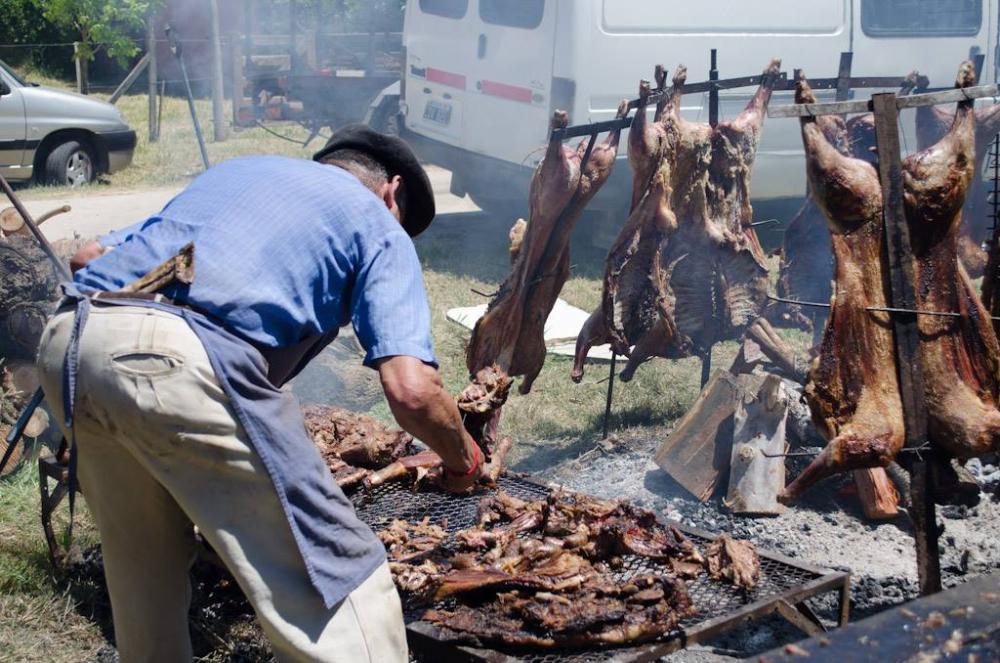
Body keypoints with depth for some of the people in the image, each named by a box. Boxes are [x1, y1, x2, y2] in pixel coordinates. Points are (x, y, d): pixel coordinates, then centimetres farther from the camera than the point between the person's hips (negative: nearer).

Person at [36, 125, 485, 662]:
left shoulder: (234, 170, 34)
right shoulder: (377, 223, 17)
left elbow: (89, 254, 32)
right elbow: (410, 391, 1)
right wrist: (463, 458, 19)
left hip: (66, 341, 8)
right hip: (183, 361, -7)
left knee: (141, 564, 29)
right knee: (339, 577, 0)